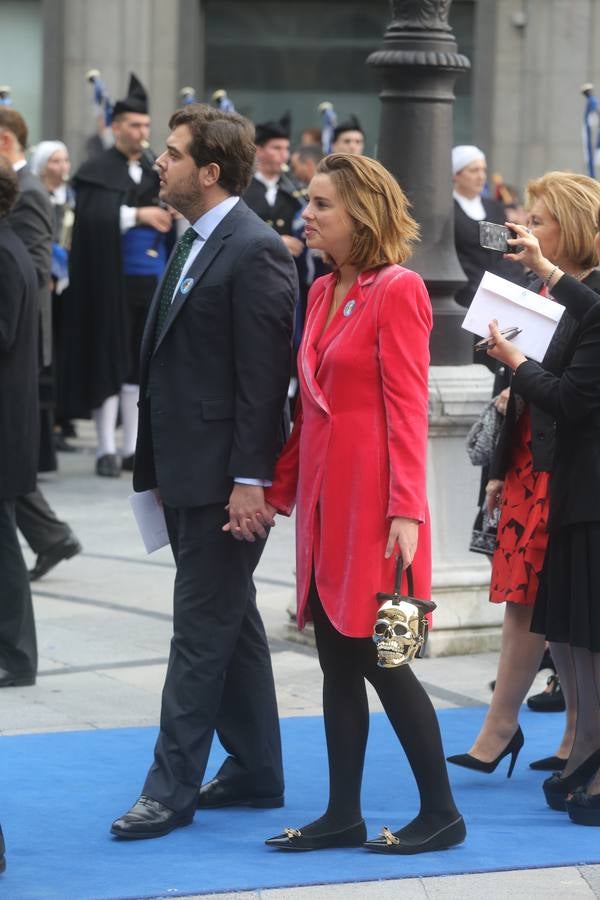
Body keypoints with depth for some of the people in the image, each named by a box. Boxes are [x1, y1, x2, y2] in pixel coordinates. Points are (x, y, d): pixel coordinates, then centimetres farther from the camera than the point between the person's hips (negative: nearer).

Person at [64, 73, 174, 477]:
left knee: (140, 363, 8)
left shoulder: (157, 171, 14)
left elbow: (173, 213, 13)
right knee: (109, 360, -1)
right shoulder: (96, 171, -4)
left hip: (151, 278, 5)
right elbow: (93, 217, -18)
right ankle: (107, 449, 3)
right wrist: (137, 215, -19)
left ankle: (133, 448, 14)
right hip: (112, 280, -5)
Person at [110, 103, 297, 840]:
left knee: (202, 629, -4)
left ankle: (172, 786, 0)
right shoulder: (195, 243, 13)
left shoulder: (254, 251, -15)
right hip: (188, 471, 10)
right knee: (230, 623, 15)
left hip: (225, 475, -10)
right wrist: (158, 467, 15)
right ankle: (255, 772, 24)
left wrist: (249, 481, -21)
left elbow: (263, 376, -19)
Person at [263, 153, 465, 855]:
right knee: (337, 661, 9)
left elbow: (407, 408, -15)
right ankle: (342, 815, 15)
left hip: (371, 494, -8)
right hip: (322, 495, 8)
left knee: (378, 659, -4)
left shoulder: (397, 290, -10)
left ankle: (440, 813, 6)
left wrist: (406, 510, -20)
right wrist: (278, 492, 13)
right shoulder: (322, 292, 12)